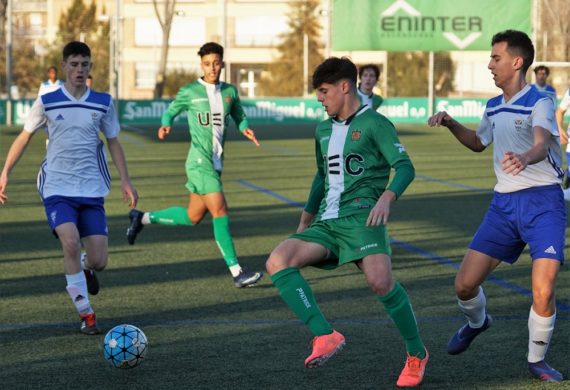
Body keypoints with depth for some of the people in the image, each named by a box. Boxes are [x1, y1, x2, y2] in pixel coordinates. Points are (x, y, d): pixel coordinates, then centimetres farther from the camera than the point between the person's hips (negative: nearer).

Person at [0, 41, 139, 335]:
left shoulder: (103, 103, 5)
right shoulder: (47, 102, -1)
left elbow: (113, 142, 13)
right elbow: (24, 137, 9)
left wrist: (125, 181, 5)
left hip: (91, 189, 2)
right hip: (57, 188, -2)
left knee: (99, 261, -5)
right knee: (71, 242, -25)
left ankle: (85, 271, 35)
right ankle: (86, 314, -12)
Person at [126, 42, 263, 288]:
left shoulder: (230, 92, 10)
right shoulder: (189, 92, -3)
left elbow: (239, 116, 21)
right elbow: (171, 111, 10)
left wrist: (245, 129, -1)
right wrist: (166, 125, -11)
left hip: (216, 162, 7)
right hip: (199, 160, -7)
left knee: (193, 217, 14)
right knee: (219, 210, -15)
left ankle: (142, 219, 33)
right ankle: (236, 272, -16)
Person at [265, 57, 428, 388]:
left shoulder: (374, 124, -2)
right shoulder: (324, 130, 21)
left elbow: (405, 167, -11)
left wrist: (386, 198, -29)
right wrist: (305, 222, 34)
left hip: (360, 218, -7)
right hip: (326, 223, 7)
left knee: (380, 282, -28)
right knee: (277, 262, -17)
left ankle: (417, 354, -5)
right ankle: (325, 336, -24)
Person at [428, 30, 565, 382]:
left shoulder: (538, 103, -12)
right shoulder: (494, 107, 12)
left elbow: (542, 144, -32)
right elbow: (479, 142, 32)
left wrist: (525, 158, -55)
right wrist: (450, 124, 14)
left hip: (542, 201, -6)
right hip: (504, 203, 6)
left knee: (543, 292, -17)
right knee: (465, 284, 2)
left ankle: (537, 360, 8)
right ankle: (477, 322, 37)